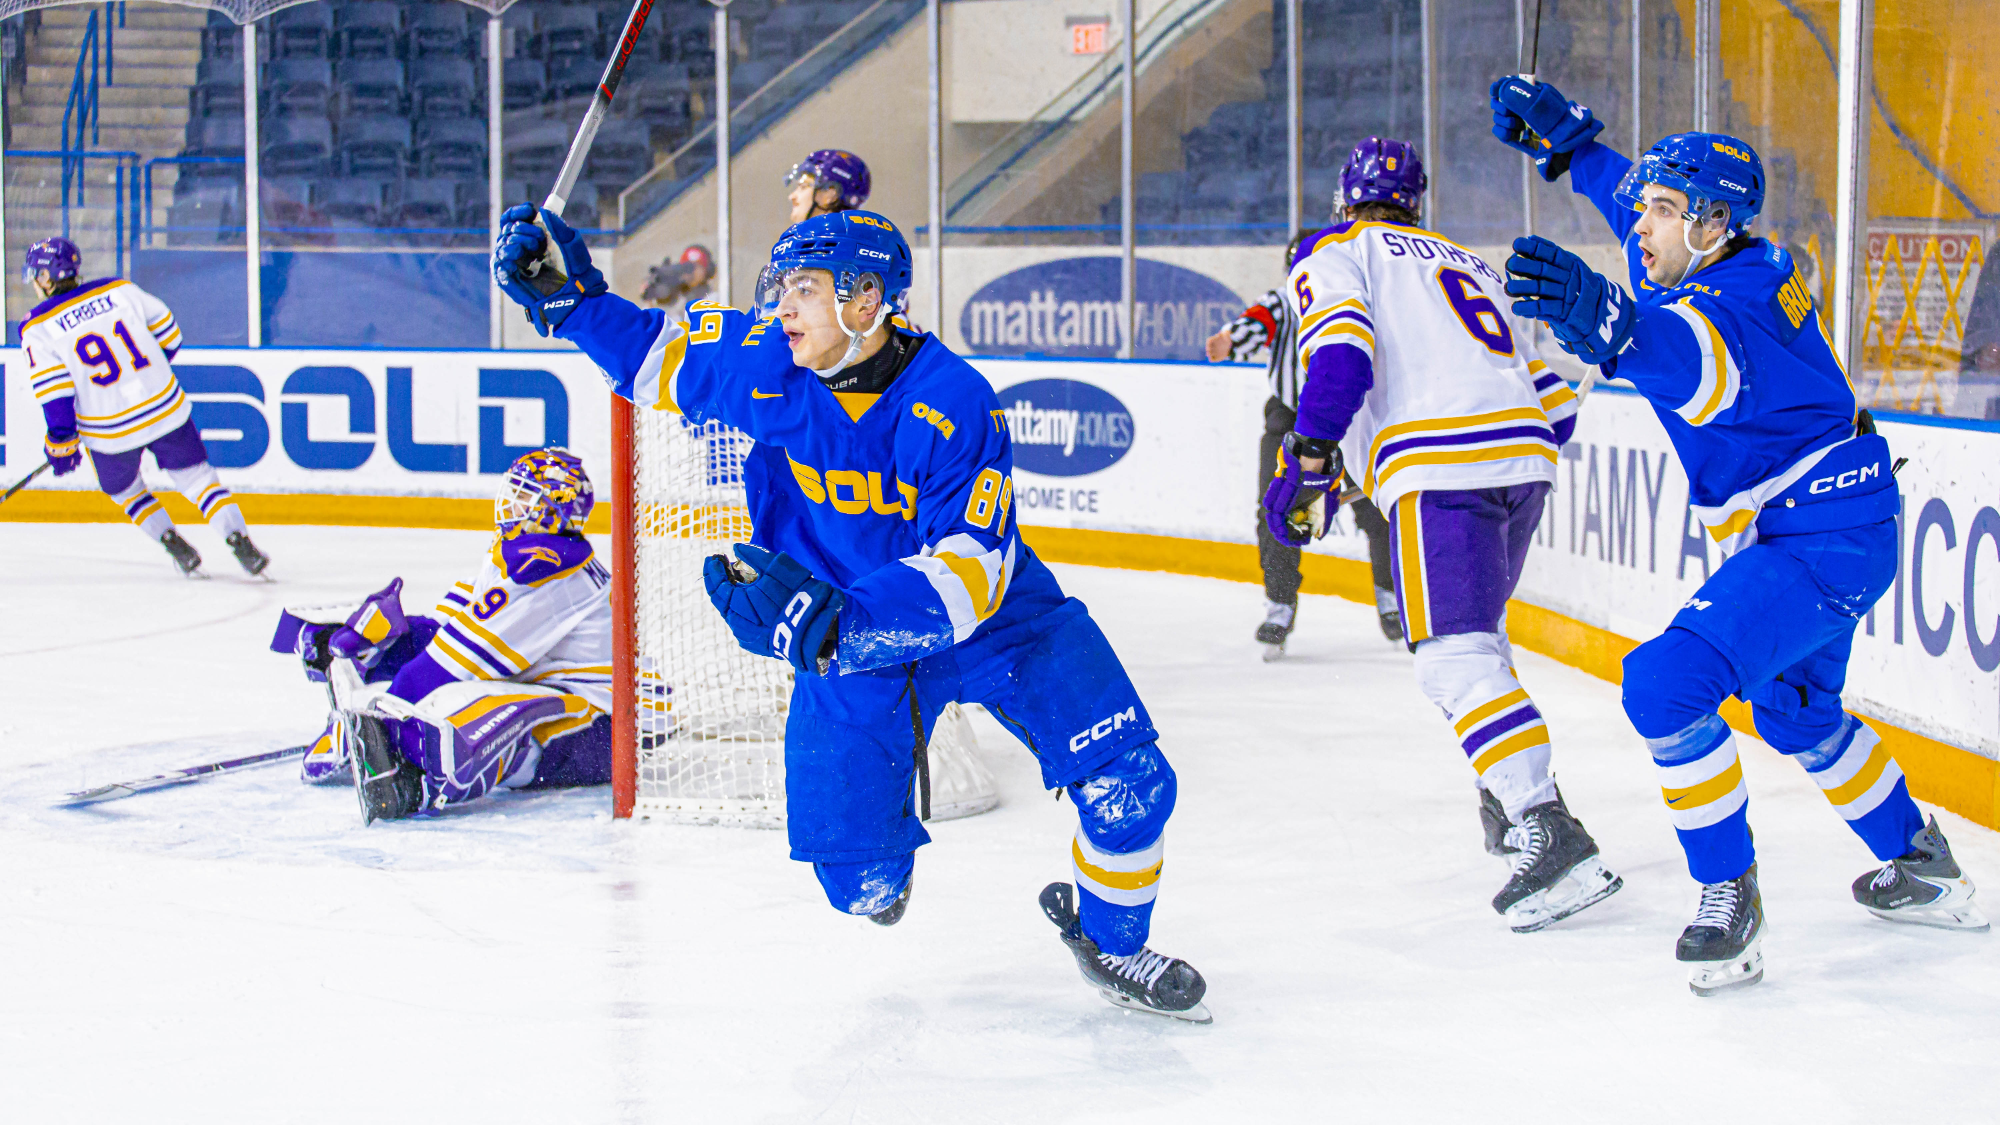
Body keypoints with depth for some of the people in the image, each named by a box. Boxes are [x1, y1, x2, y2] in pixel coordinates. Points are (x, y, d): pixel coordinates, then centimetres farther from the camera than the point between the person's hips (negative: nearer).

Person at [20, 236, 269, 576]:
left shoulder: (38, 329, -5)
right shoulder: (120, 290, 4)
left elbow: (54, 393, -11)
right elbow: (167, 333, 13)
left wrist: (62, 444, 0)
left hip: (109, 433, -2)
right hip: (166, 408, 2)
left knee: (124, 491, 25)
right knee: (197, 477, 12)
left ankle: (177, 548, 16)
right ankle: (241, 544, -1)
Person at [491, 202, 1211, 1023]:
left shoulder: (953, 407, -27)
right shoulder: (767, 364, -14)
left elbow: (969, 571, -34)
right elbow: (656, 353, 4)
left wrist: (832, 621, -45)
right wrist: (570, 299, -13)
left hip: (996, 620, -2)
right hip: (852, 636, 2)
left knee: (1128, 782, -16)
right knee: (860, 882, -6)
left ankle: (1109, 942, 14)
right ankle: (886, 819, 33)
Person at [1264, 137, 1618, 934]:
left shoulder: (1330, 256, 11)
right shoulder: (1466, 263, 31)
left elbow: (1340, 351, -11)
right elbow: (1553, 401, 27)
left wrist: (1309, 462, -14)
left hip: (1442, 470, -7)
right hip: (1526, 457, 8)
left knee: (1456, 658, -13)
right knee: (1479, 628, 28)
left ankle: (1553, 837, -26)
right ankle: (1513, 805, 33)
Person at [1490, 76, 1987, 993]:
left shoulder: (1735, 304, -26)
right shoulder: (1692, 264, 2)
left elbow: (1701, 365, -52)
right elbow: (1632, 195, 25)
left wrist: (1606, 322, -69)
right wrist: (1563, 137, 21)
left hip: (1822, 542, -11)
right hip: (1793, 534, 11)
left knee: (1667, 683, -24)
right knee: (1794, 711, 29)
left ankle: (1727, 896, -12)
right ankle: (1922, 870, 46)